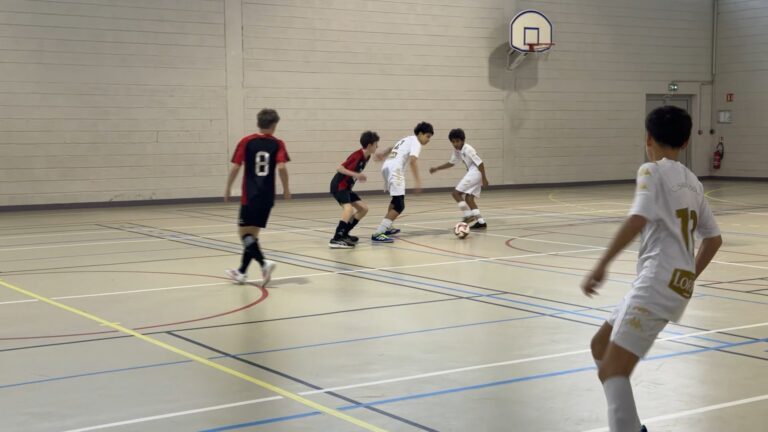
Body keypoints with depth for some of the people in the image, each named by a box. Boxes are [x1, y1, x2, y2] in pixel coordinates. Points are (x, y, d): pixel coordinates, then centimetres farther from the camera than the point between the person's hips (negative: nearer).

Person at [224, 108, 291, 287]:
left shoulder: (246, 142, -1)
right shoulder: (277, 144, 1)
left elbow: (235, 167, -5)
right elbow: (281, 167, -12)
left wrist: (228, 188, 7)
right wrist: (286, 188, 1)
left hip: (250, 196, -3)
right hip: (267, 196, 3)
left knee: (245, 231, 1)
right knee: (252, 233, 13)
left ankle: (264, 263, -21)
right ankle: (242, 271, 20)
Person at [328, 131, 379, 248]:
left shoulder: (366, 157, 7)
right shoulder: (357, 156, -21)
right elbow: (339, 168, -25)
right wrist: (356, 175, -31)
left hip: (346, 187, 10)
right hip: (338, 185, -10)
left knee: (363, 209, 10)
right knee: (349, 209, -30)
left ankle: (343, 234, 15)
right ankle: (336, 240, -33)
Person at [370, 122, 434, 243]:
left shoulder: (407, 139, 26)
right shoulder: (416, 143, -3)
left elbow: (393, 148, 43)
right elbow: (413, 160, -18)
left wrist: (383, 153, 56)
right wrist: (418, 181, -22)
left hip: (387, 167, 10)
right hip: (395, 170, -10)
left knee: (396, 199, 30)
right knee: (399, 205, -15)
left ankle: (387, 227, 37)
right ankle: (378, 234, -25)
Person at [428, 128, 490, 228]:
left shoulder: (468, 150, -18)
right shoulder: (457, 151, 9)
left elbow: (480, 163, -18)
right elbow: (451, 163, 25)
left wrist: (484, 178, -18)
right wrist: (437, 168, 20)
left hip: (475, 173, -9)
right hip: (471, 173, 9)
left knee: (455, 193, -8)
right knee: (468, 198, 7)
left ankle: (468, 215, -6)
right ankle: (481, 222, 7)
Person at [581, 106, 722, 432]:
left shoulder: (653, 171, -4)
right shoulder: (693, 182, 21)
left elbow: (637, 220, -20)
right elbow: (713, 238, 26)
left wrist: (602, 265, -21)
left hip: (657, 283, -9)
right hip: (677, 284, 9)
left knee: (612, 371, -14)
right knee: (601, 346, 20)